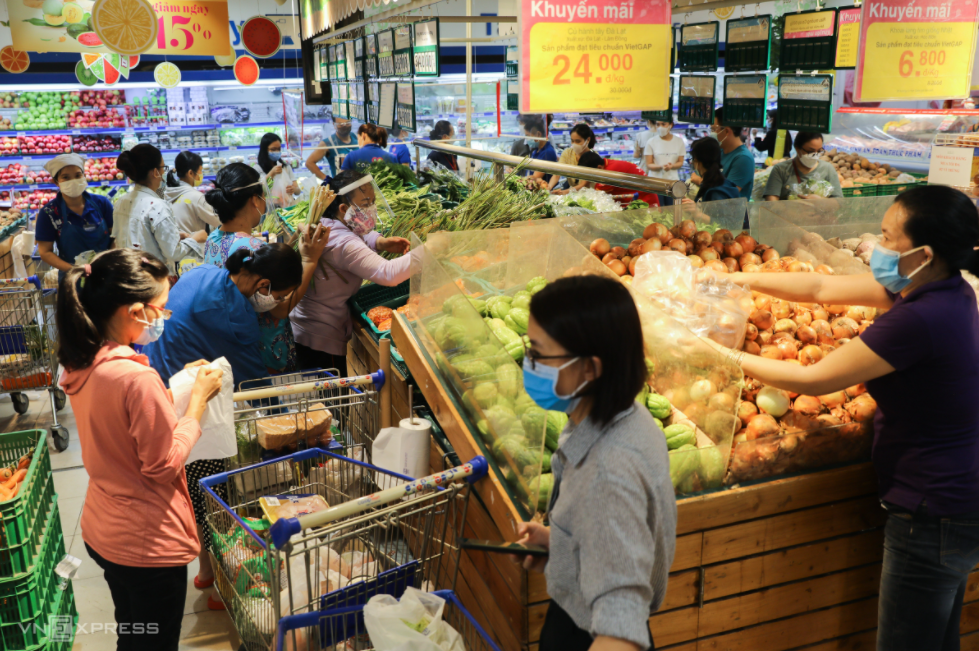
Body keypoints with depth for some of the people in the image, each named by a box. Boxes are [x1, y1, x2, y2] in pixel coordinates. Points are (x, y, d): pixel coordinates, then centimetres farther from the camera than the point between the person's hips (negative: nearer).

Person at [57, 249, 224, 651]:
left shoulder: (82, 366, -2)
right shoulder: (137, 377, -30)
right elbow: (165, 463, -21)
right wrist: (198, 399, -14)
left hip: (101, 532, 8)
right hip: (149, 545, -8)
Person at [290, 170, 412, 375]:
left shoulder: (325, 224, 4)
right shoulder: (343, 243, -27)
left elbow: (359, 234, 25)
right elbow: (388, 273, -40)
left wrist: (380, 243, 3)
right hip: (321, 341, -10)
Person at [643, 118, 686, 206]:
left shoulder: (679, 141, 6)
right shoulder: (651, 142, 1)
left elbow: (680, 162, 7)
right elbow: (649, 165, -2)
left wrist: (671, 166, -16)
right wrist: (661, 166, -21)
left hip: (673, 180, 1)